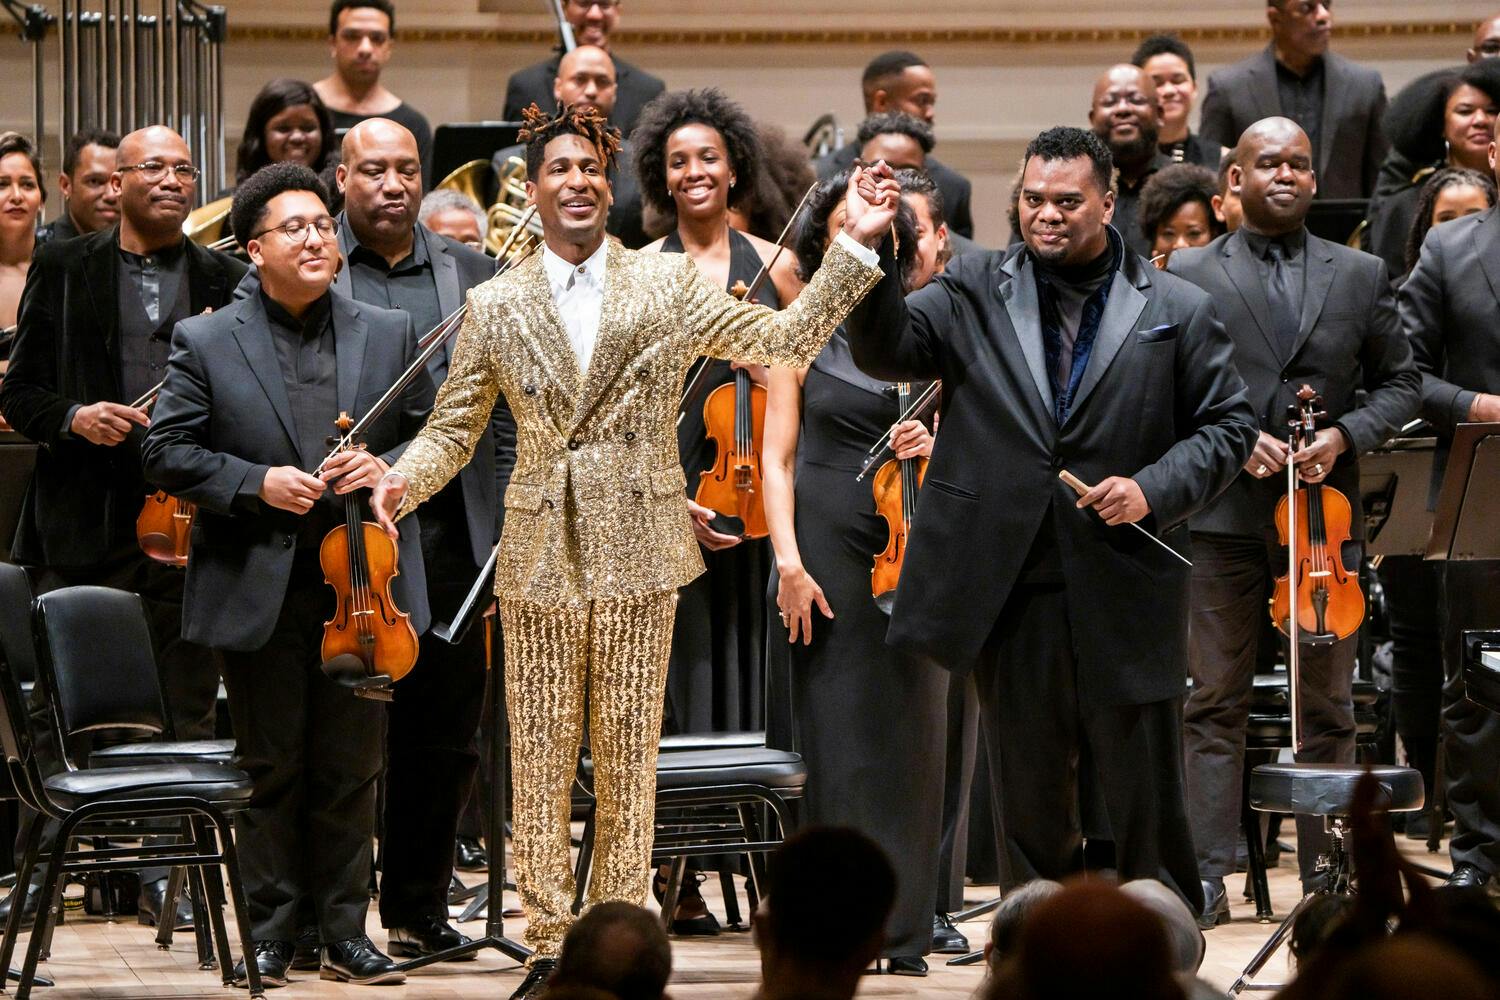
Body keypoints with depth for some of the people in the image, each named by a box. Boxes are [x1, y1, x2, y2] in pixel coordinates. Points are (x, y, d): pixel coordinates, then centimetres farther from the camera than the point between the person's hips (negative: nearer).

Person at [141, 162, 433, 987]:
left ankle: (345, 933, 15)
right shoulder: (206, 342, 1)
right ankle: (269, 934, 13)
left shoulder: (389, 335, 9)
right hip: (259, 592, -2)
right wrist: (254, 484, -13)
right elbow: (167, 451, -1)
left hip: (360, 583, 2)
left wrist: (388, 467, -8)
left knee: (350, 771, 7)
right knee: (270, 770, 5)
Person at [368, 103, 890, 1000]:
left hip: (639, 558, -1)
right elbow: (453, 429, 10)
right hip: (541, 558, 1)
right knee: (541, 763, 3)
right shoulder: (497, 308, 6)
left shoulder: (670, 284, 3)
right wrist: (401, 482, -10)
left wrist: (854, 247, -6)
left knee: (629, 764, 3)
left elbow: (786, 343, 1)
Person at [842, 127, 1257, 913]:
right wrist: (874, 254, -20)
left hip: (1127, 591, -1)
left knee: (1147, 799, 5)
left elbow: (1229, 425, 5)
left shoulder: (1177, 311, 4)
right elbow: (884, 352, -5)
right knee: (1028, 800, 10)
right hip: (1011, 590, 1)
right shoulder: (974, 293, 7)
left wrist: (1155, 488, -11)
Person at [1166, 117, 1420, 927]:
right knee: (1216, 700, 0)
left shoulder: (1362, 275, 10)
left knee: (1328, 704, 6)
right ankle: (1208, 875, 2)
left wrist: (1344, 435, -6)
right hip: (1224, 516, -2)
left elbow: (1399, 382, 11)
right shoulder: (1188, 276, 4)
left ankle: (1326, 875, 12)